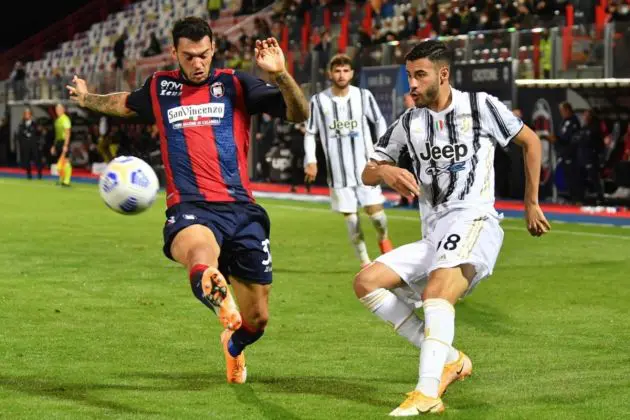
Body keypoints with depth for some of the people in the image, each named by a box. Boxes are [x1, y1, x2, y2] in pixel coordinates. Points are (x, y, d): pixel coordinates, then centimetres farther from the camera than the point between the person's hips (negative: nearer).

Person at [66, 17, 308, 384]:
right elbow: (127, 104, 40)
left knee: (257, 320, 8)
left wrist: (280, 74, -16)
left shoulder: (235, 85, 8)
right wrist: (88, 99, 52)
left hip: (241, 207, 1)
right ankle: (217, 294, -75)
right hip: (189, 208, -1)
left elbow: (300, 114, 0)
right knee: (200, 249, -41)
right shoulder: (159, 88, 15)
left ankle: (233, 346, 43)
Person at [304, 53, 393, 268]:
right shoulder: (319, 101, -2)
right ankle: (364, 261, 12)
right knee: (350, 216, 1)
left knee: (374, 209, -6)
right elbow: (310, 133, 6)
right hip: (337, 169, 0)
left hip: (365, 164, 0)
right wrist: (310, 160, -3)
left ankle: (383, 238, 27)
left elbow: (380, 122, 10)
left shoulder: (364, 96, -1)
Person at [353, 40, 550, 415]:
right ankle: (449, 359, -6)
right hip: (433, 236, 7)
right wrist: (385, 171, -9)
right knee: (366, 282, -7)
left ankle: (428, 394, -46)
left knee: (436, 293, -33)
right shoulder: (409, 123, 12)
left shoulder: (480, 106, 0)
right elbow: (367, 175, 16)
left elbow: (531, 142, 11)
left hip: (474, 222, -7)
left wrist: (531, 203, 11)